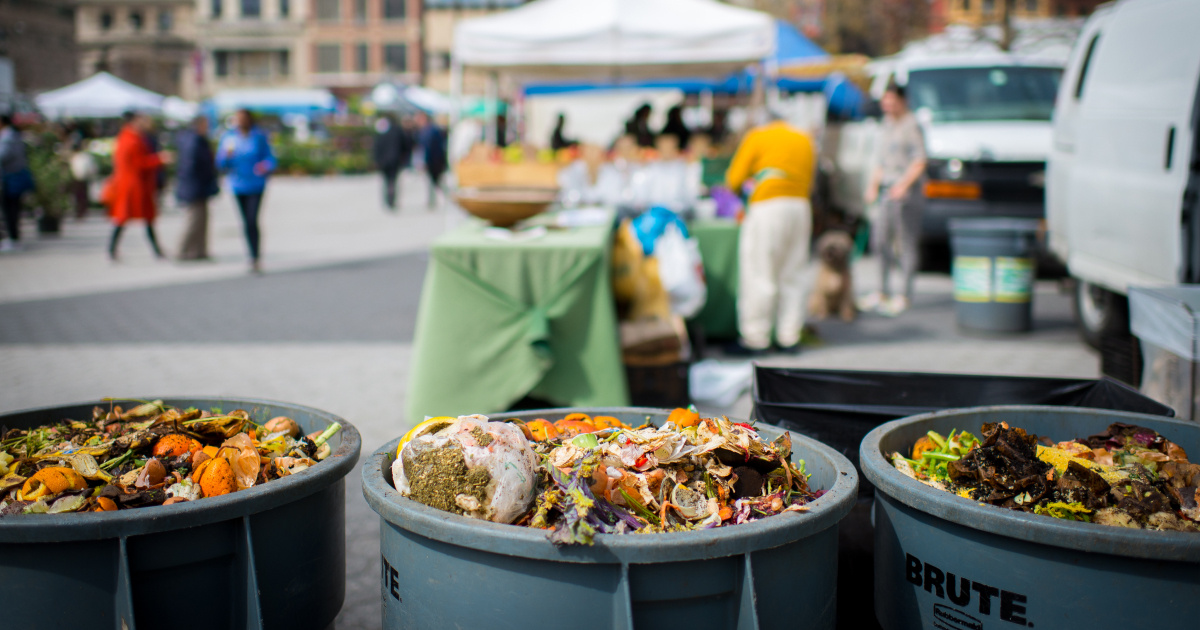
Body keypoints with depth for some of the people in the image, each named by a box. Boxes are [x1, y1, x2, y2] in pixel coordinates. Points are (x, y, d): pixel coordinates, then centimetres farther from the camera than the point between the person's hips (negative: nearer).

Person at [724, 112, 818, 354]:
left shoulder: (758, 136, 5)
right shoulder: (806, 140, 20)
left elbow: (734, 179, 2)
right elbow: (808, 181, 16)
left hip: (768, 207, -5)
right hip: (801, 207, 5)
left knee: (759, 276, -2)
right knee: (792, 276, 10)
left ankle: (755, 338, -1)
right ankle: (790, 336, 12)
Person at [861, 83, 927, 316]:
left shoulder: (911, 126, -7)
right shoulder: (886, 126, 17)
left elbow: (919, 162, -12)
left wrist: (903, 185, -20)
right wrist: (873, 186, 10)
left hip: (906, 191, -8)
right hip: (887, 189, 8)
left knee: (906, 242, -4)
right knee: (880, 240, 8)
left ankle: (905, 295, 1)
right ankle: (883, 292, 18)